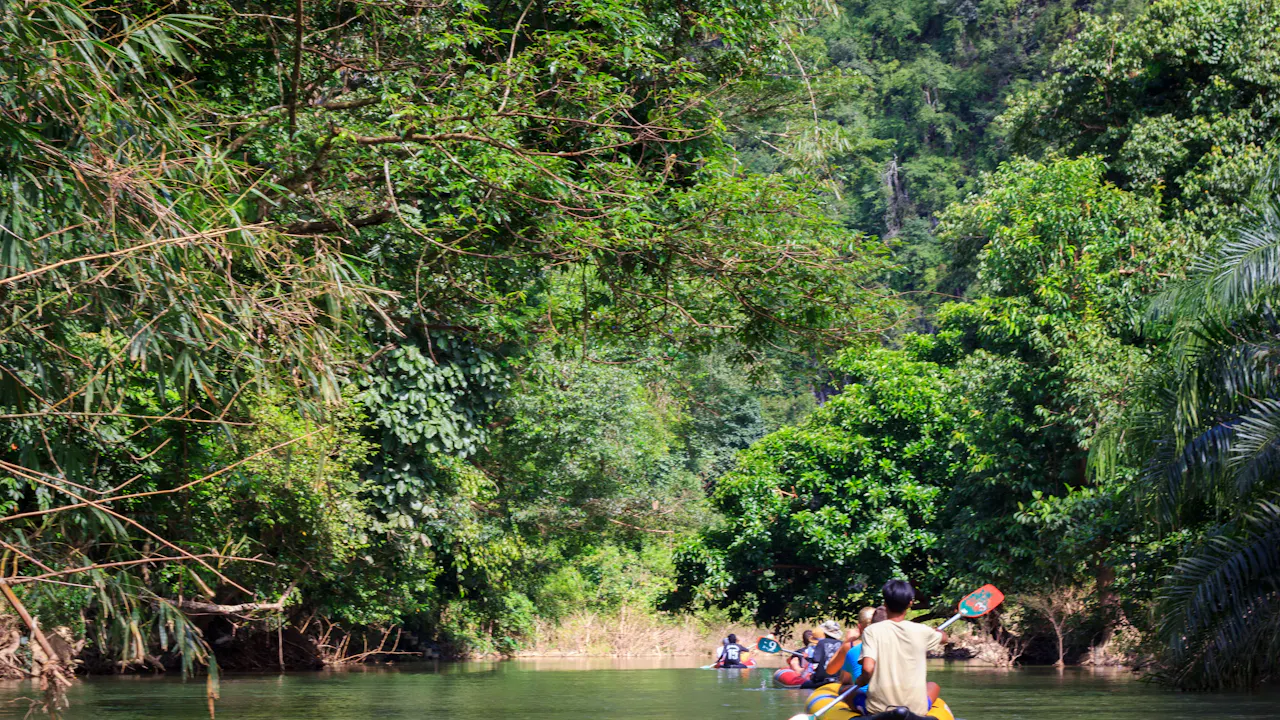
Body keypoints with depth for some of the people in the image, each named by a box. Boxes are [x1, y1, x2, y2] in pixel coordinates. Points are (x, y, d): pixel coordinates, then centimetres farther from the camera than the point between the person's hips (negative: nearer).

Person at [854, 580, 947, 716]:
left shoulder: (872, 631, -6)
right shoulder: (921, 631, 0)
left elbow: (867, 668, -17)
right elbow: (944, 638, 23)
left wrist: (860, 681, 6)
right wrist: (937, 631, 46)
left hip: (877, 709, -1)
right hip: (915, 709, 1)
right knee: (933, 685, 34)